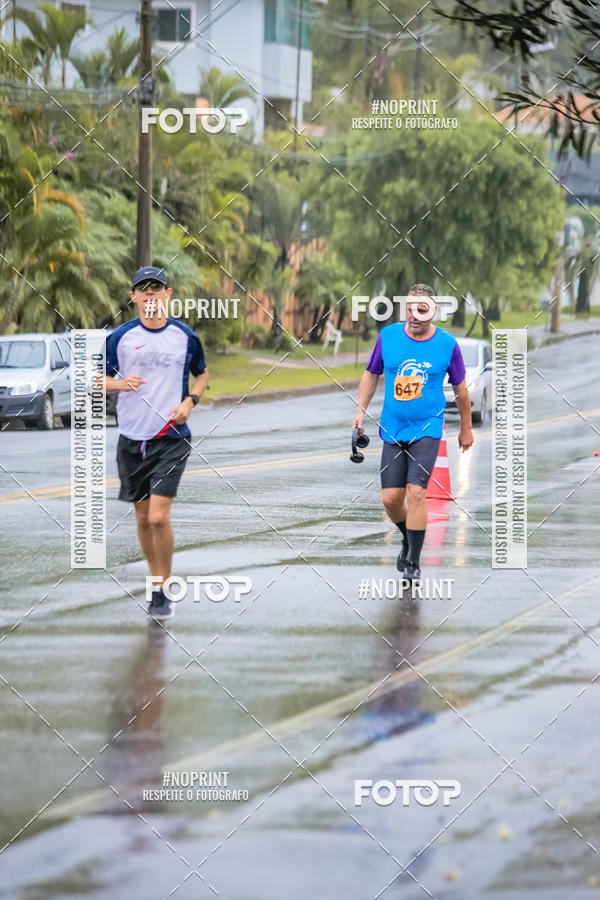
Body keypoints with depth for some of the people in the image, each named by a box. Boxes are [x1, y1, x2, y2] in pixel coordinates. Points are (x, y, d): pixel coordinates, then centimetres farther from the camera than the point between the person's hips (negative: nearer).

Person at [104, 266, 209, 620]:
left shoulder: (185, 336, 2)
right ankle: (156, 580, 27)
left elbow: (202, 374, 17)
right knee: (143, 517, 10)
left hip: (172, 437, -2)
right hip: (132, 437, 2)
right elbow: (99, 378, 9)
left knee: (159, 516, -14)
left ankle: (163, 591, -4)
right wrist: (120, 383, -12)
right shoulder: (121, 337, 1)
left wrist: (190, 401, -2)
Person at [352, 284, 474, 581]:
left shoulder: (447, 344, -6)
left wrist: (466, 429, 15)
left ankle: (414, 562, -6)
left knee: (416, 492, -16)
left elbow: (460, 389, 7)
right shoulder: (388, 336, -1)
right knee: (390, 498, 0)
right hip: (393, 430, 3)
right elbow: (371, 375, 13)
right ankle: (408, 540, 32)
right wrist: (361, 411, 4)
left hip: (427, 430, -3)